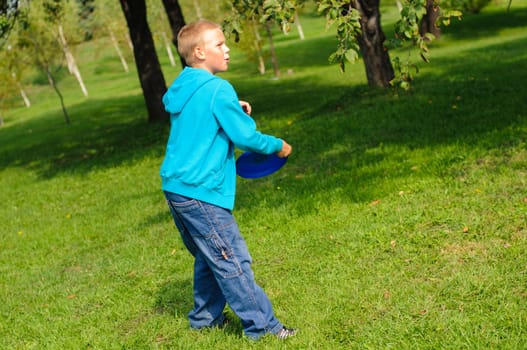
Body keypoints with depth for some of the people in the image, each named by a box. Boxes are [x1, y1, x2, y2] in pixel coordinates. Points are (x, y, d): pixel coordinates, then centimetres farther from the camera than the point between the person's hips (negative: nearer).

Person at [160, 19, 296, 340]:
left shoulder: (182, 88, 11)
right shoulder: (218, 90, -15)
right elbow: (245, 136, -13)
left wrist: (233, 110, 15)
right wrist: (277, 145, 3)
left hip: (176, 188, 9)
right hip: (200, 193, -9)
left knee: (209, 257, 21)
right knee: (233, 261, -2)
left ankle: (205, 317, 31)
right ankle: (261, 325, 6)